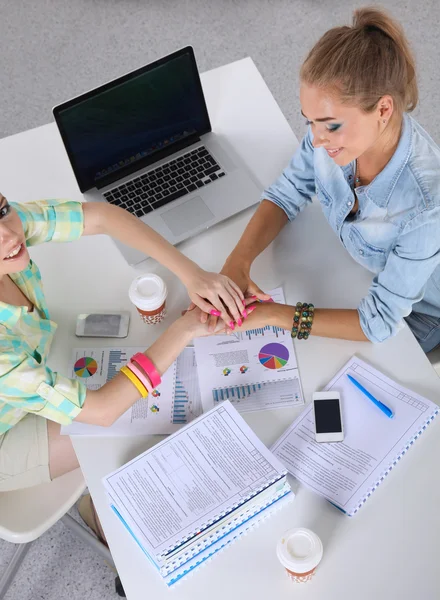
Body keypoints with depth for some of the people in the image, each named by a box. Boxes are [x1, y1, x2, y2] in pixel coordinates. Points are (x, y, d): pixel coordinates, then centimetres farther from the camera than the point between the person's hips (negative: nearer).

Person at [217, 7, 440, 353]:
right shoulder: (339, 126, -28)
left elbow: (380, 321, -32)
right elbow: (287, 195, -12)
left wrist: (272, 315, -38)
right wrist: (237, 263, -29)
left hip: (411, 315, -4)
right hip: (347, 270, 4)